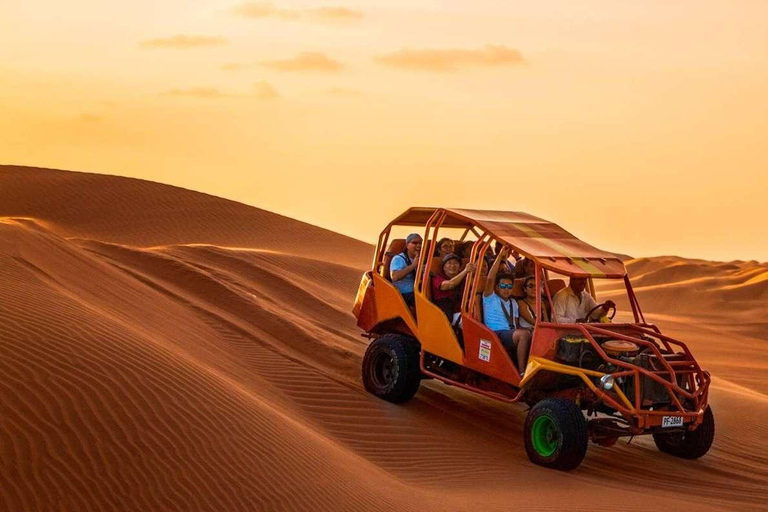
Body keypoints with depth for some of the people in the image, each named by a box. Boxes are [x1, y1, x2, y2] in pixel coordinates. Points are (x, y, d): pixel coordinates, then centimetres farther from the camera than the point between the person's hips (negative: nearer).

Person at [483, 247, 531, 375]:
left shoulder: (513, 303, 27)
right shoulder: (490, 298, 7)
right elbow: (490, 279, -9)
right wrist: (500, 257, -9)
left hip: (512, 334, 6)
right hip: (496, 334, -6)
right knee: (524, 334, -32)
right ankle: (521, 372, -31)